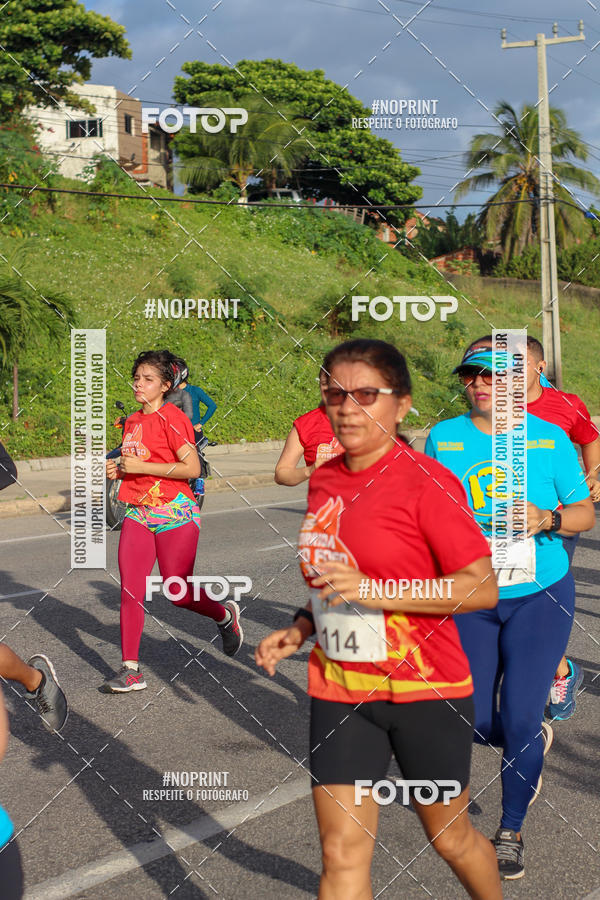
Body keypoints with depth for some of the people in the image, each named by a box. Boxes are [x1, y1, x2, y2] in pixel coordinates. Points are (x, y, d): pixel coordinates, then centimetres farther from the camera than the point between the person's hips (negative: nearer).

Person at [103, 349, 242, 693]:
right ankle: (131, 670, -1)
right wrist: (119, 469, 5)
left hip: (174, 513, -6)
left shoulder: (171, 418, -12)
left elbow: (192, 468, -19)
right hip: (139, 514, 7)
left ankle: (226, 614, 32)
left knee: (180, 593, 1)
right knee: (131, 590, -4)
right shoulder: (133, 421, 13)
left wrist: (140, 466, -19)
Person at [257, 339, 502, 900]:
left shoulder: (426, 482, -15)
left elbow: (483, 588, -18)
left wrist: (376, 591, -26)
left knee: (450, 838, 15)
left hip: (425, 690, -5)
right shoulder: (323, 481, 6)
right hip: (339, 690, 5)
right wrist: (300, 631, 6)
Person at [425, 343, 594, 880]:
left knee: (519, 720, -4)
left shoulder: (549, 438, -3)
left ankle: (511, 832, 19)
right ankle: (535, 742, 41)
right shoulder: (443, 439, 0)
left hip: (539, 597, -2)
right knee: (476, 721, 4)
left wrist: (547, 519, -17)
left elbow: (585, 513, 1)